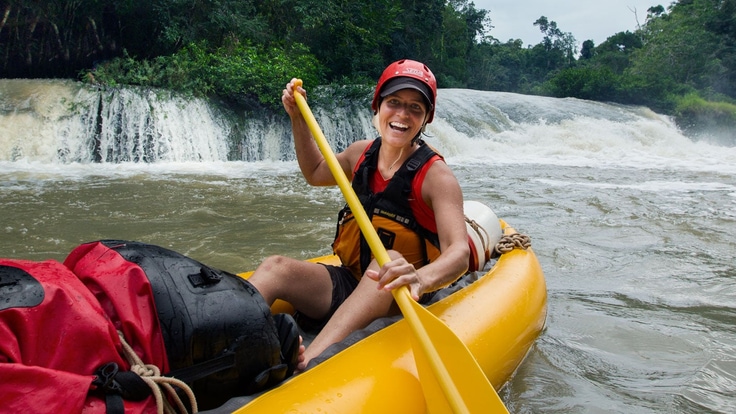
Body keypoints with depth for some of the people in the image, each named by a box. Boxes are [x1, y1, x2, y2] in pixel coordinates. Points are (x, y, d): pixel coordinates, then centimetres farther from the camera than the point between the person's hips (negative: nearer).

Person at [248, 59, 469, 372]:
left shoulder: (436, 176, -12)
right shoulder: (361, 153, 6)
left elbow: (459, 249, -27)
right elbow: (315, 173, 28)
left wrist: (421, 279, -49)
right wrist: (298, 119, 18)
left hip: (399, 298, -5)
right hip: (348, 283, 5)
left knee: (390, 261, -38)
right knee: (275, 268, -20)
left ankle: (306, 366, -56)